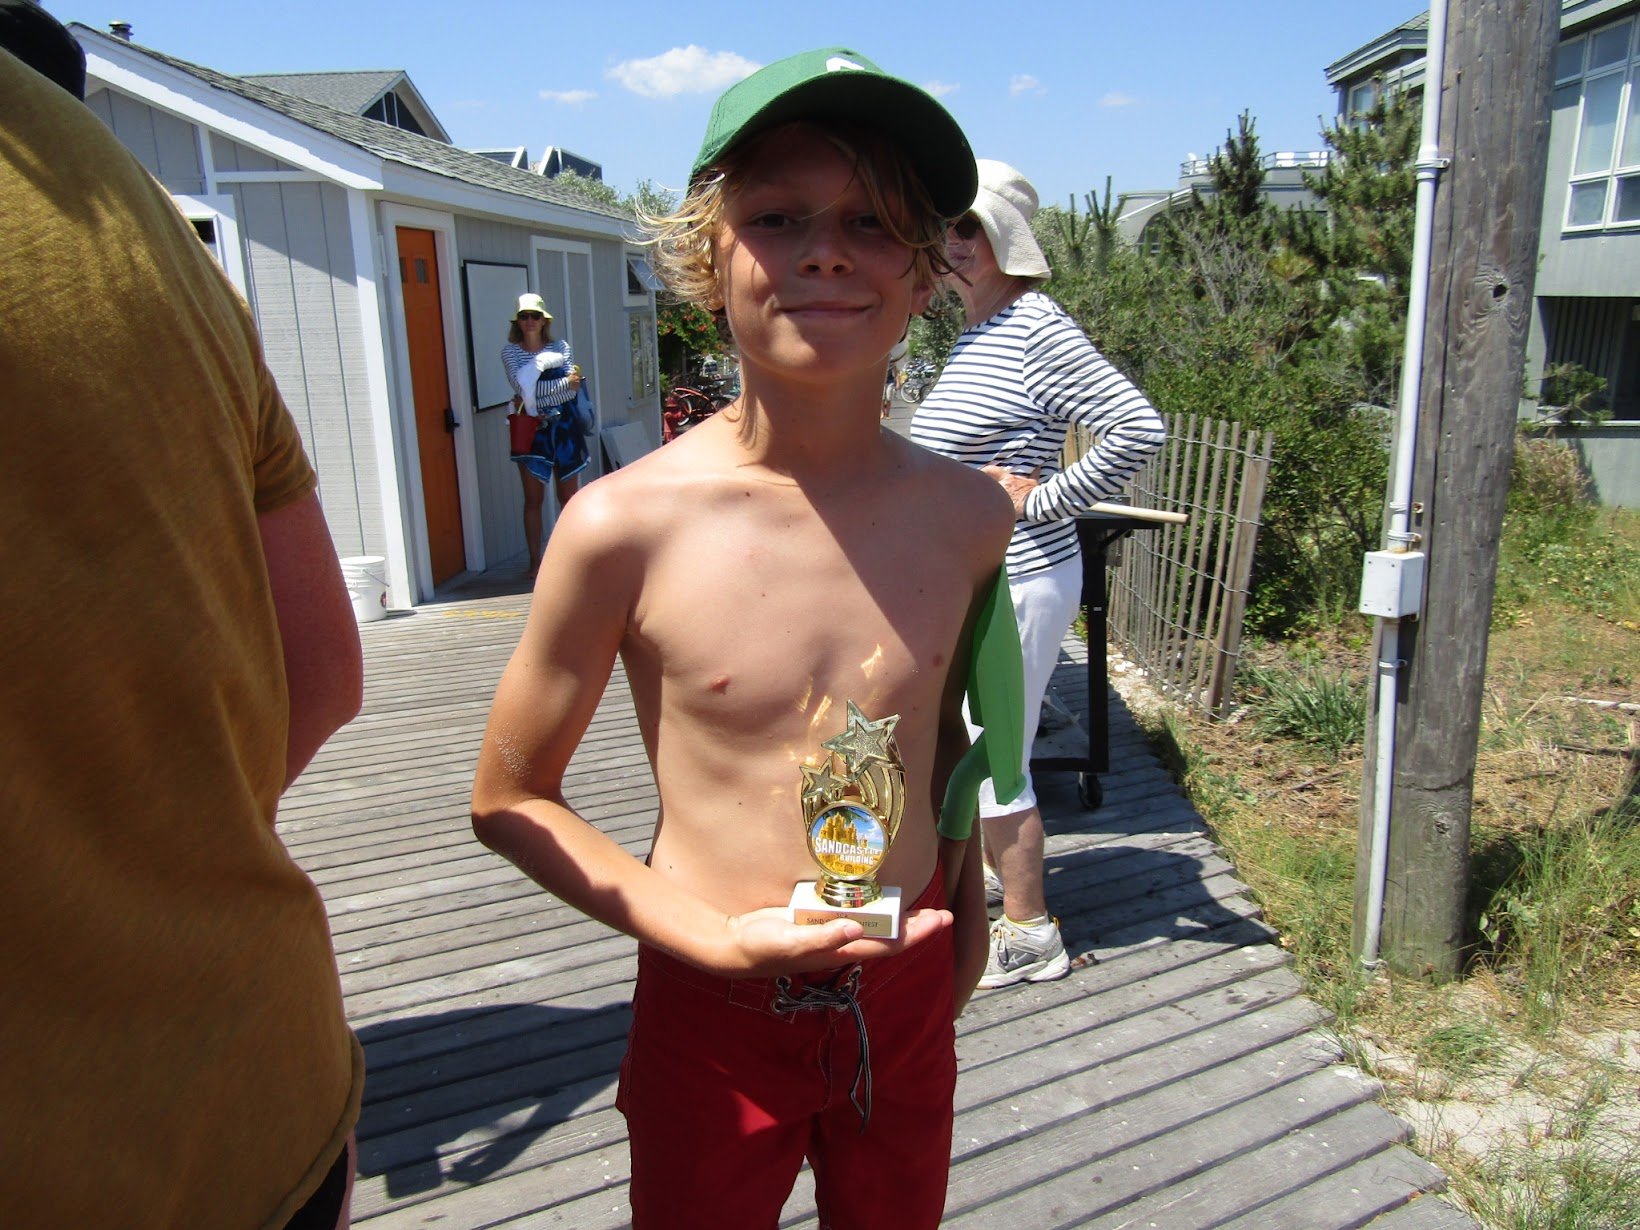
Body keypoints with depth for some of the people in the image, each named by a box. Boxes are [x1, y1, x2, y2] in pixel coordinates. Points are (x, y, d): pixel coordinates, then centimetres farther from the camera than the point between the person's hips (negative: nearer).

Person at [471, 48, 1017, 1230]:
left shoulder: (970, 516, -8)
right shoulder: (627, 526, -19)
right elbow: (508, 798, -8)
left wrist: (962, 891, 8)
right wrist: (710, 936, -17)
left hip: (908, 1000, 4)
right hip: (716, 1012, -3)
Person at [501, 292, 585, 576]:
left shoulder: (561, 347, 6)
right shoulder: (510, 351, 2)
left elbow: (572, 388, -7)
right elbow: (522, 385, -13)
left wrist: (532, 401, -17)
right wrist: (563, 383, -15)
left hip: (562, 426, 1)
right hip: (530, 430, -1)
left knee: (569, 497, 5)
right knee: (533, 499, 1)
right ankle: (535, 561, 7)